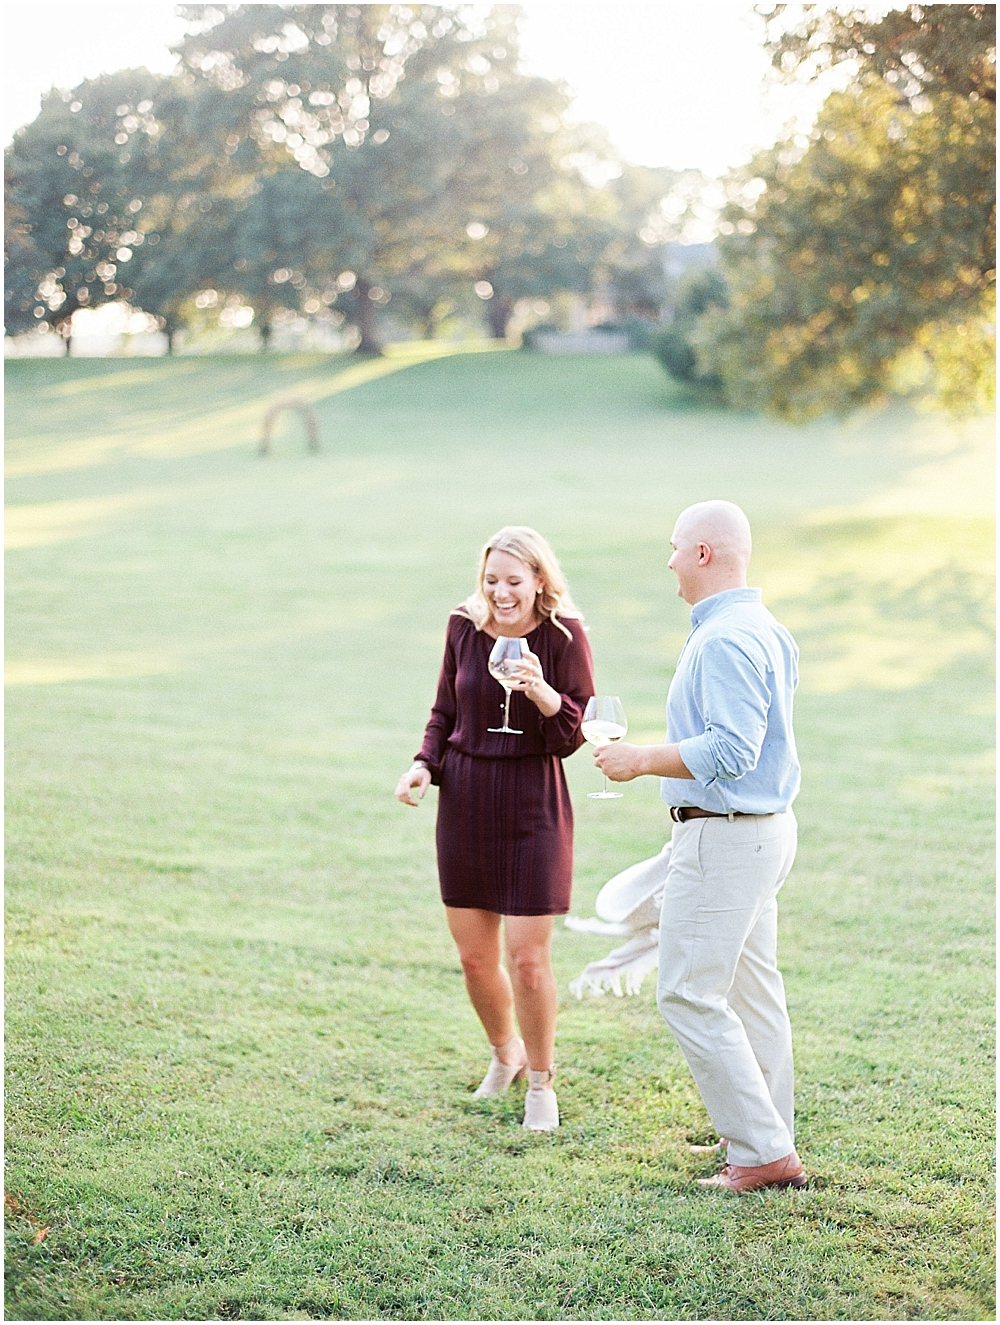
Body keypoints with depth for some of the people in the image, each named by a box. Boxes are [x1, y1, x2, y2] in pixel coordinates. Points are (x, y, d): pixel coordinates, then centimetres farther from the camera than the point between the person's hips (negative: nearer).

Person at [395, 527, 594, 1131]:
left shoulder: (564, 635, -9)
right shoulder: (464, 627, 2)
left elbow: (573, 735, -11)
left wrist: (541, 692, -29)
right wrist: (425, 765, -1)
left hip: (533, 807, -4)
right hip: (464, 802, 4)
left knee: (528, 958, -4)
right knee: (474, 957, 11)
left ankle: (541, 1082, 19)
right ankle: (505, 1054, 39)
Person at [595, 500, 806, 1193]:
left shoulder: (724, 640, -20)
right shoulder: (767, 629, 13)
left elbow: (731, 750, -27)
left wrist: (642, 760, -17)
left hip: (724, 836, -11)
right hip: (767, 826, 11)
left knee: (690, 993, -6)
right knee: (751, 988, 14)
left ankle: (764, 1152, -4)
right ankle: (767, 1138, 20)